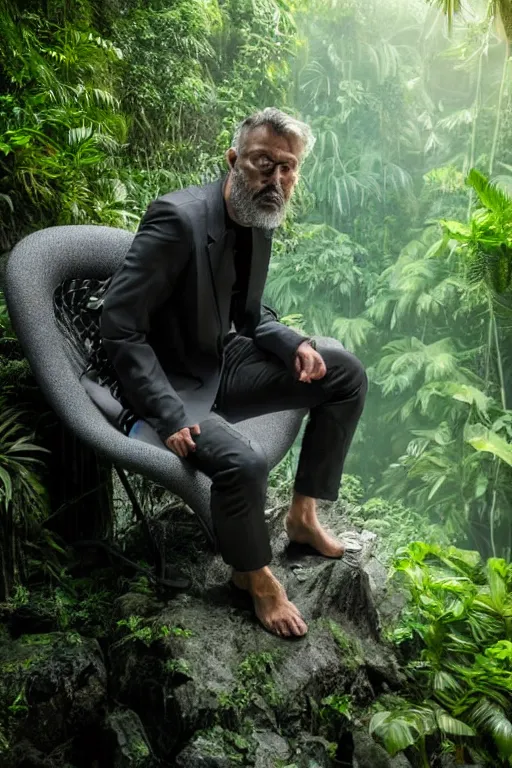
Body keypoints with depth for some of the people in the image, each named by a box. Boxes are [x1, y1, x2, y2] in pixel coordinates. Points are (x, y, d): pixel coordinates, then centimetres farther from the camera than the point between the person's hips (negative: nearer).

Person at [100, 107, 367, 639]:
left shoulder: (261, 221, 1)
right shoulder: (180, 217, -24)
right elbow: (118, 328, -24)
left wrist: (295, 344, -6)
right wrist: (170, 417, -28)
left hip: (226, 365, 8)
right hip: (173, 386, -8)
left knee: (347, 373, 2)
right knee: (243, 461, -33)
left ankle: (302, 514, 13)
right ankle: (254, 575, 1)